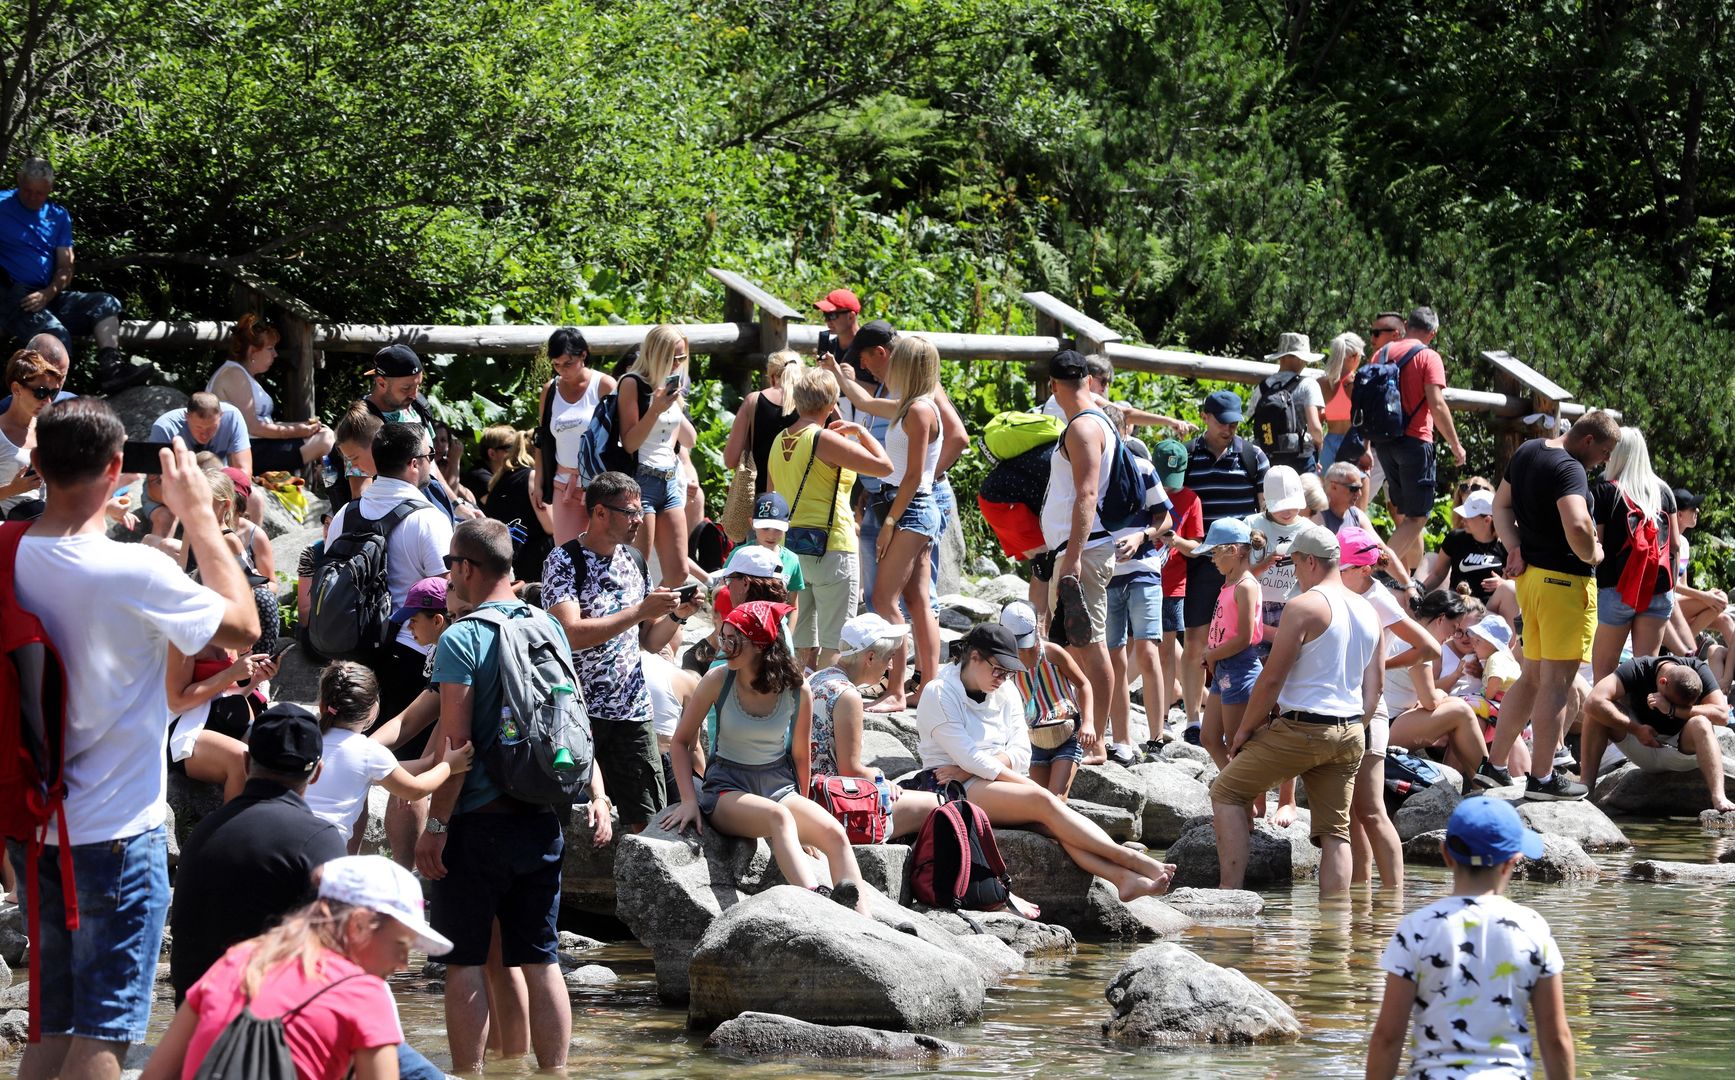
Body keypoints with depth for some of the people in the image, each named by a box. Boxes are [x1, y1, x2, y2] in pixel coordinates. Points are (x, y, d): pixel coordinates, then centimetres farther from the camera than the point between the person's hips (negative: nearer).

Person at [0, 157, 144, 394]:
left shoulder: (58, 216, 16)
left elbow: (65, 267, 10)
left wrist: (47, 294, -12)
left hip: (47, 296, 6)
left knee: (106, 304, -11)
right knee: (57, 336, -32)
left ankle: (110, 367, -28)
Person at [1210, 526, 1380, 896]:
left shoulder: (1304, 607, -11)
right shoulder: (1369, 612, 13)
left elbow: (1272, 678, -11)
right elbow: (1376, 684, 15)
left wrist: (1245, 730, -2)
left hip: (1303, 726, -7)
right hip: (1351, 733, 7)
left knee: (1226, 791, 6)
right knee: (1335, 829, 9)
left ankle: (1230, 889, -4)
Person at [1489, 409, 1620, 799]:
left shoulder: (1527, 452, 11)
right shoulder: (1570, 470, -18)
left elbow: (1502, 504, 18)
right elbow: (1577, 527, -33)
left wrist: (1514, 546, 4)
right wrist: (1593, 554, -13)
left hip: (1531, 575, 9)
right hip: (1565, 580, -9)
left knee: (1533, 676, 18)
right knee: (1556, 682, -4)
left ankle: (1493, 764, 21)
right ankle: (1542, 778, -1)